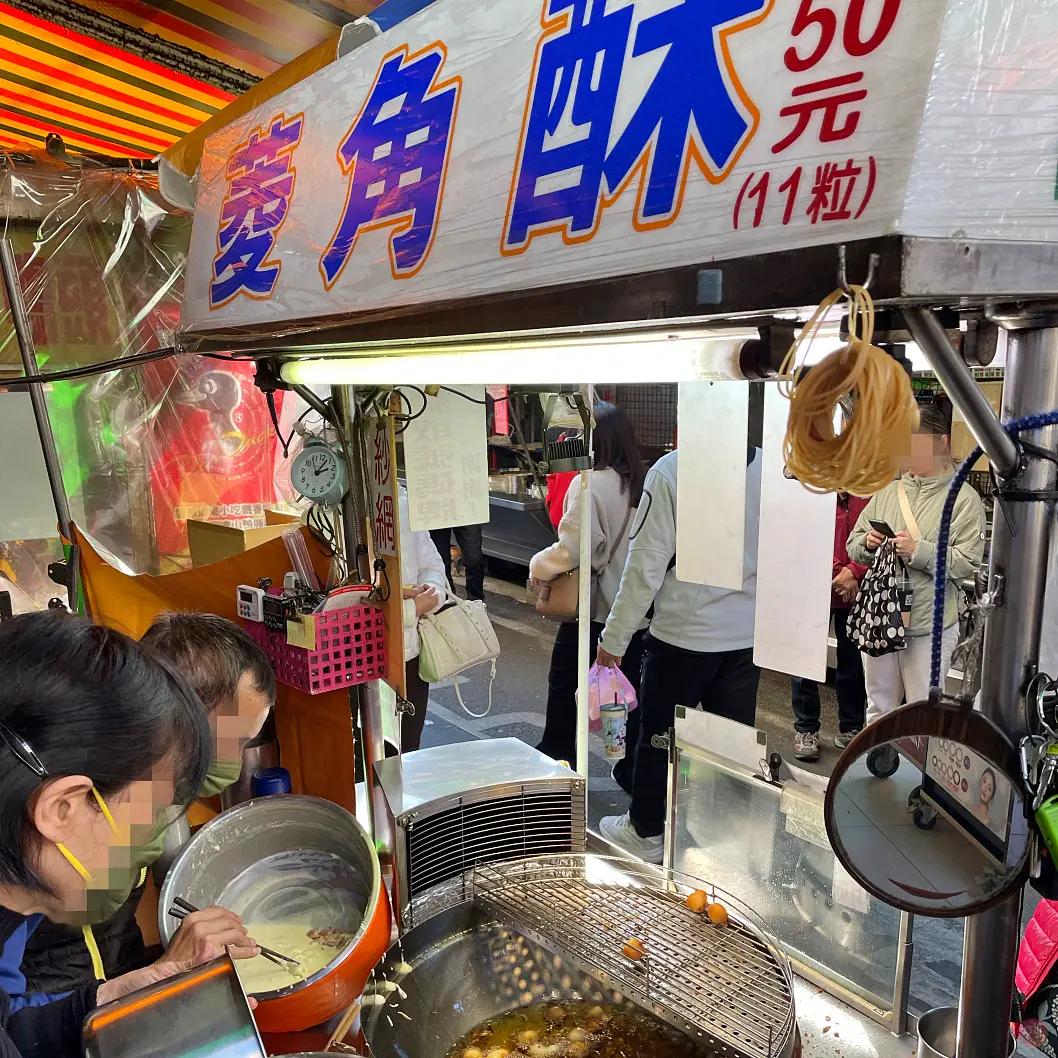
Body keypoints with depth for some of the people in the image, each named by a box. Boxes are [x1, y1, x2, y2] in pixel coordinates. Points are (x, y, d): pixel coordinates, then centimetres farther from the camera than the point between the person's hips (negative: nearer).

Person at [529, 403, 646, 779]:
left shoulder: (590, 484, -19)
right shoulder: (643, 482, -1)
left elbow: (571, 548, -23)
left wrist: (538, 566, -6)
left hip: (593, 607, -5)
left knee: (564, 682, 14)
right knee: (628, 687, 17)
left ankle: (556, 756, 27)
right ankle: (631, 767, 26)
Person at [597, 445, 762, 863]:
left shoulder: (670, 472, -19)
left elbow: (647, 564, -17)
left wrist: (615, 636, -6)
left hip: (684, 634, -4)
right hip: (748, 636, 4)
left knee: (658, 735, 15)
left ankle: (645, 832, 32)